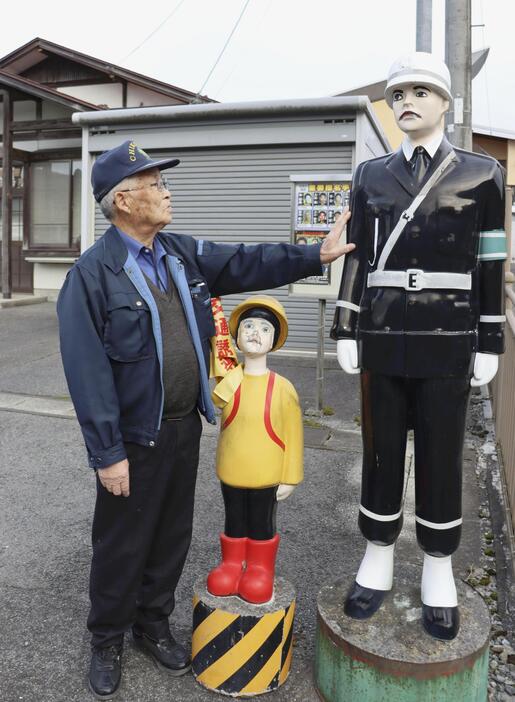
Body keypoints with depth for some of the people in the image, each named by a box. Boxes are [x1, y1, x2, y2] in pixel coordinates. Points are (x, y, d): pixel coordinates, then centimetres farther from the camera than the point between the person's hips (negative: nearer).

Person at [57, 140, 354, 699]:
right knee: (122, 544, 11)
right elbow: (87, 373, -17)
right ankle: (107, 640, 35)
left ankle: (152, 623, 41)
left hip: (184, 427, 6)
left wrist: (315, 255, -4)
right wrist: (107, 453, -17)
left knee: (172, 536, 19)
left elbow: (247, 263, 5)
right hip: (134, 438, -6)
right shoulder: (92, 274, -15)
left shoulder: (183, 255, 6)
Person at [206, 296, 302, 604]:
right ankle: (232, 564, 38)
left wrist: (290, 477, -4)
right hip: (231, 473, 2)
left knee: (262, 525, 16)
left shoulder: (283, 387, -14)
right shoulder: (226, 381, -6)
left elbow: (293, 435, -9)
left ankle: (261, 569, 35)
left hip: (266, 476, -2)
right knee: (234, 522, 19)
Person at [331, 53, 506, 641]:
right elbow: (357, 257, 7)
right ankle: (377, 560, 27)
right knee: (381, 454, 10)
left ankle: (438, 573, 24)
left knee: (441, 458, 7)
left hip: (447, 345, -2)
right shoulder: (371, 175, 8)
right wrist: (345, 331, 3)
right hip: (382, 343, 2)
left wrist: (489, 344, -3)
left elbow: (491, 266, 1)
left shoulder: (481, 173, 2)